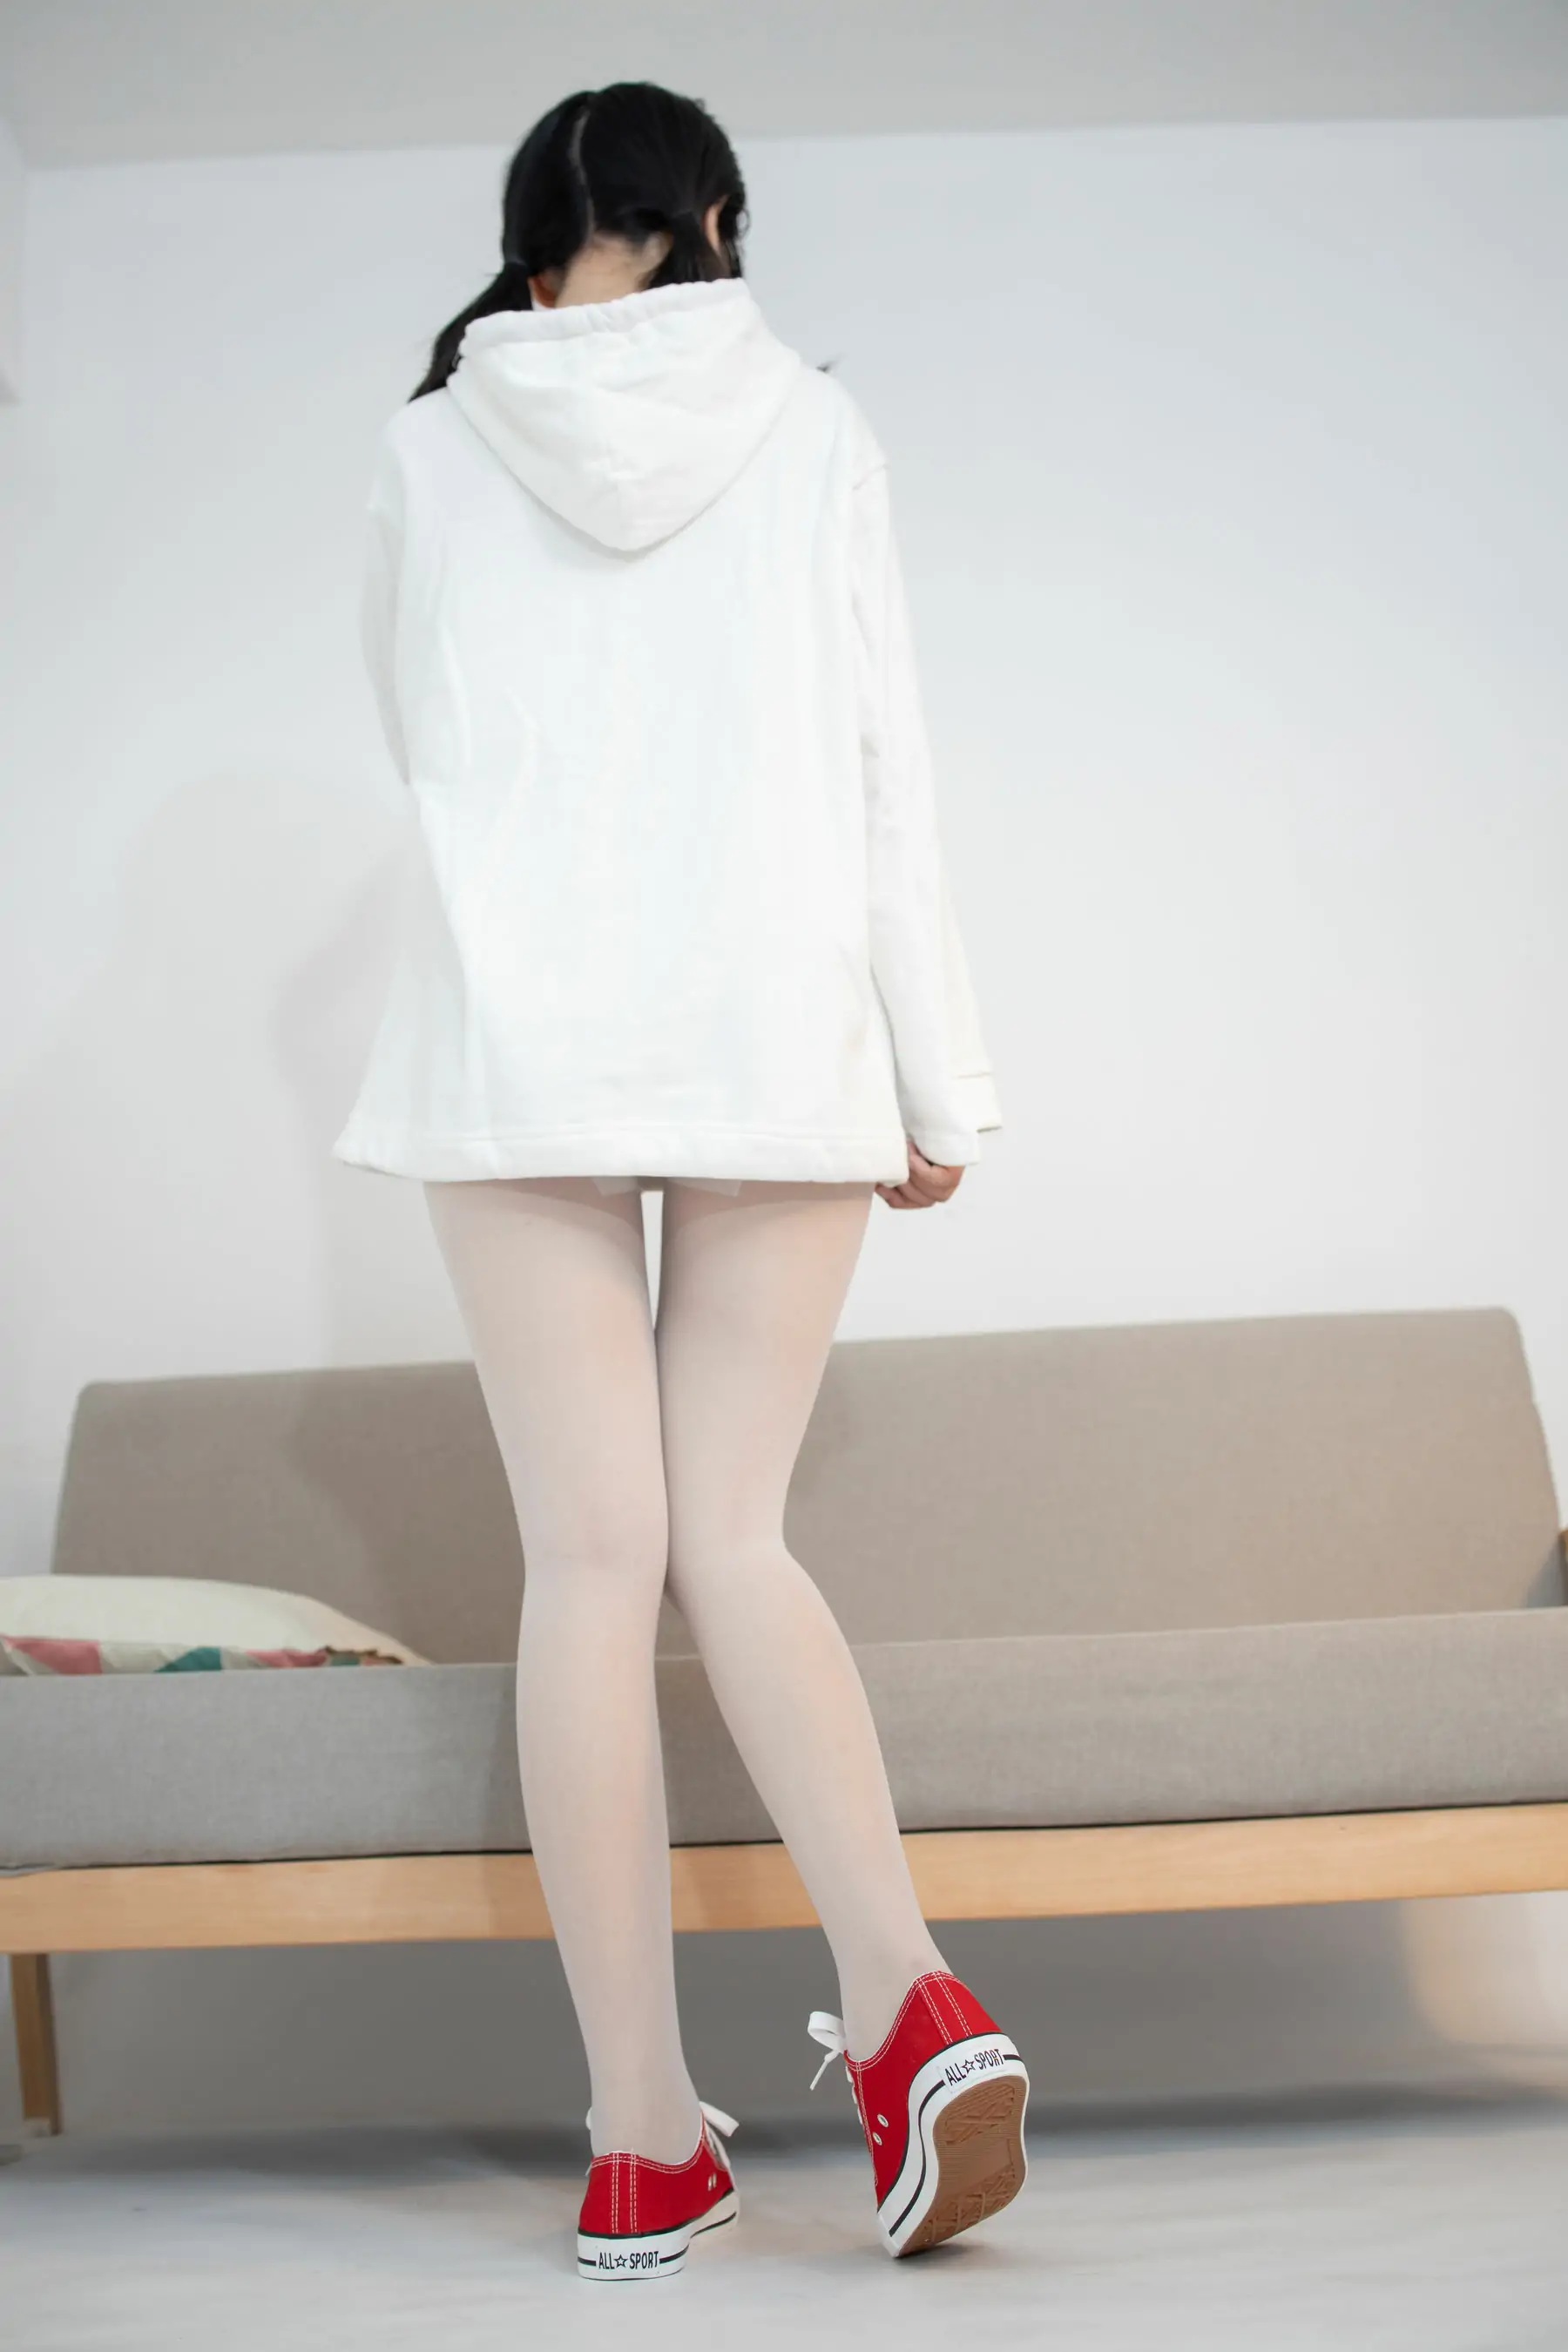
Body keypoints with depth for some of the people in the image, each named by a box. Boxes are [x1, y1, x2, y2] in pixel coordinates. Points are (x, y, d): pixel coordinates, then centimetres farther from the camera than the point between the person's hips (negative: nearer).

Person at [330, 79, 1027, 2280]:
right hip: (779, 1033, 0)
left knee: (593, 1562, 0)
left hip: (518, 1044, 0)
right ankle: (912, 1996, -12)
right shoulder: (810, 427, 3)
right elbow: (884, 766, 1)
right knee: (733, 1538, 6)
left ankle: (645, 2138, 3)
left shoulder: (428, 453, 6)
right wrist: (938, 1080, 5)